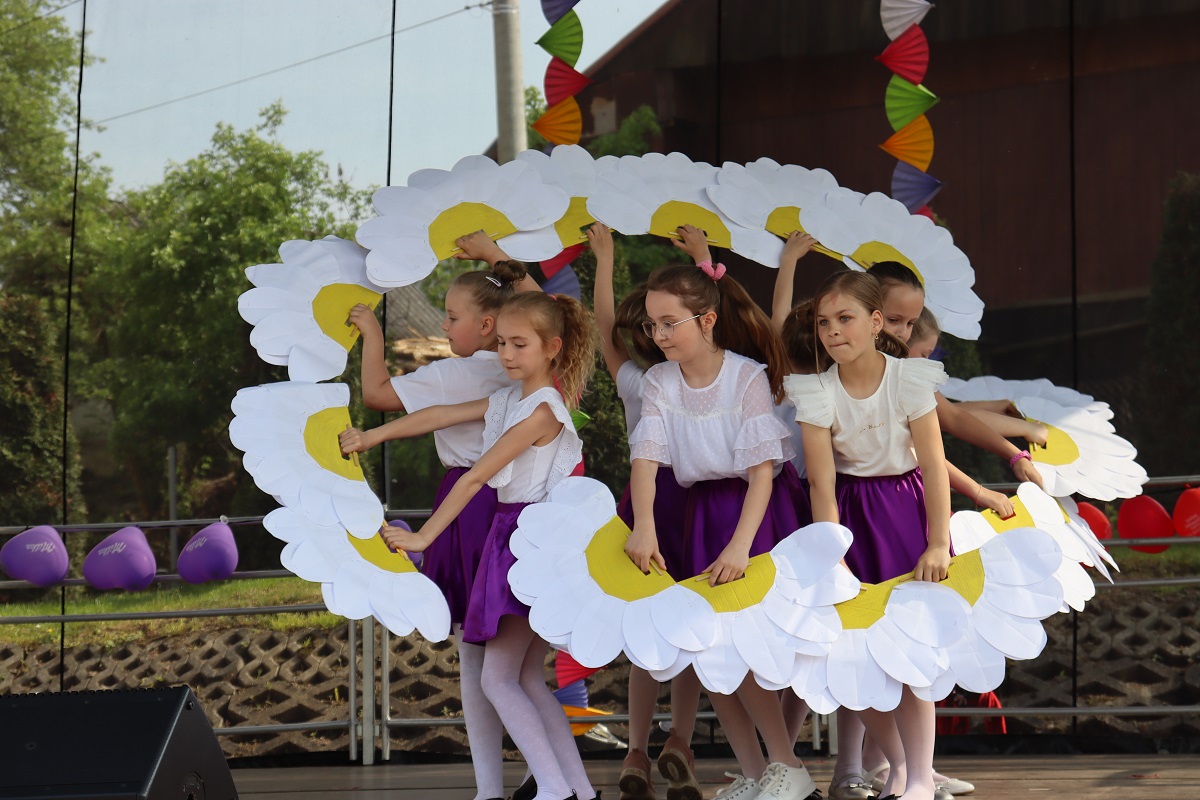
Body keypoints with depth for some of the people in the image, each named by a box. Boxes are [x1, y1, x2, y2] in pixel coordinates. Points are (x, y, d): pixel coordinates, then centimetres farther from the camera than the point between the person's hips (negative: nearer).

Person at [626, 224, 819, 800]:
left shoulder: (748, 377, -12)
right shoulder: (659, 382, 2)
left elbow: (762, 470, -16)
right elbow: (646, 459, -9)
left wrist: (741, 545, -27)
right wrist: (643, 529, -26)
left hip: (755, 512, -5)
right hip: (698, 513, 5)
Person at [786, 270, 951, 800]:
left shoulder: (909, 378, -11)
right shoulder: (817, 392, -9)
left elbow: (934, 463, -10)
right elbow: (822, 480, -11)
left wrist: (938, 543, -15)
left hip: (906, 508, -2)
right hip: (848, 512, 2)